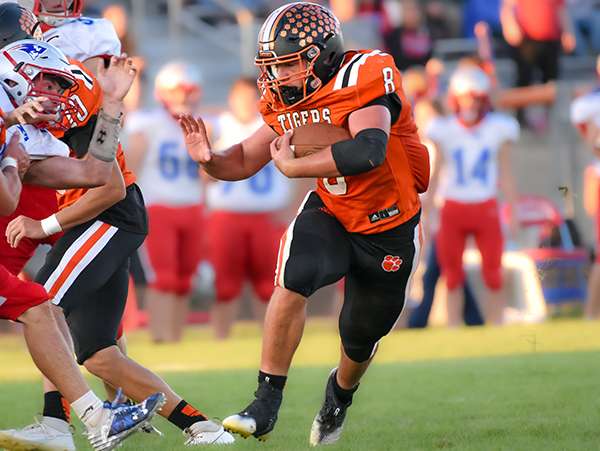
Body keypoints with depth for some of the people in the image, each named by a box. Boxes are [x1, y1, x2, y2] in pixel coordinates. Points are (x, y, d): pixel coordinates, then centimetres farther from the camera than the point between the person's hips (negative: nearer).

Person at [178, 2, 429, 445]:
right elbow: (245, 162, 2)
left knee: (360, 337, 13)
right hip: (330, 213, 4)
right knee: (293, 280, -27)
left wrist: (292, 166, -34)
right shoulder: (286, 101, -7)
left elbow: (368, 151, -44)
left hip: (388, 228, -3)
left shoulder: (364, 78, -28)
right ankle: (266, 405, -20)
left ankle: (340, 393, 50)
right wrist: (209, 159, -21)